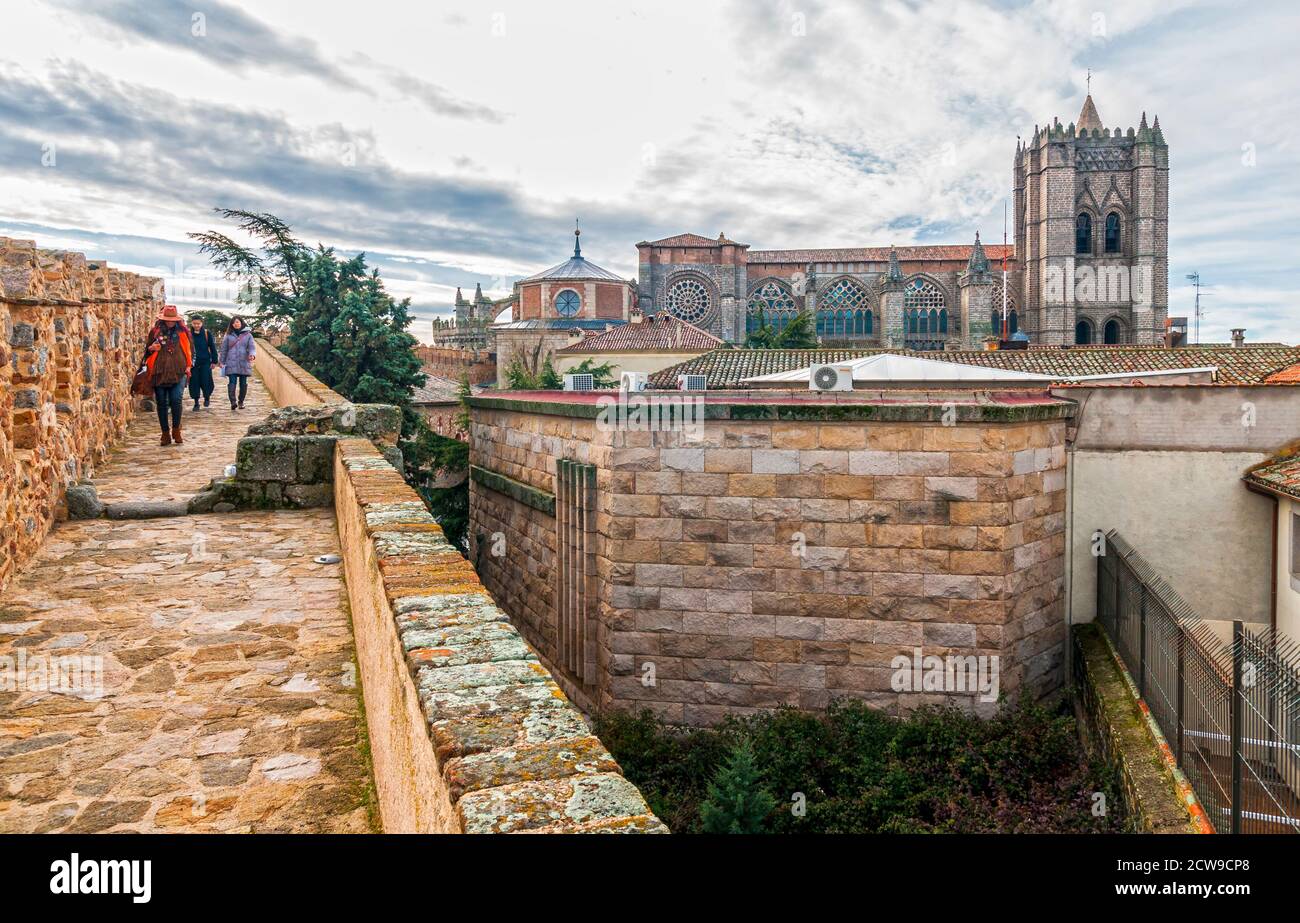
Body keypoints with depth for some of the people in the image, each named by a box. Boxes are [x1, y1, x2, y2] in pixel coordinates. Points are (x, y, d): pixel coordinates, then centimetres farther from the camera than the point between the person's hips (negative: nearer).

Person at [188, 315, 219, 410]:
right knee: (194, 382, 1)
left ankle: (207, 397, 23)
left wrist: (214, 361, 2)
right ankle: (196, 402, 12)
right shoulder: (188, 334, 2)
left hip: (205, 361, -1)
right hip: (193, 362, 1)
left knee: (205, 381, -5)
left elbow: (212, 347, 4)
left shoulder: (207, 333, 0)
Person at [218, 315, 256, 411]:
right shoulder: (228, 335, 8)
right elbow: (224, 349, 11)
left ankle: (241, 402, 17)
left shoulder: (248, 335, 8)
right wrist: (222, 362, 9)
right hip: (231, 363, -1)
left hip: (244, 363, 1)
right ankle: (233, 402, -21)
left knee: (243, 383, 5)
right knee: (232, 382, -13)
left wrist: (252, 354, -20)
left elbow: (251, 347, 1)